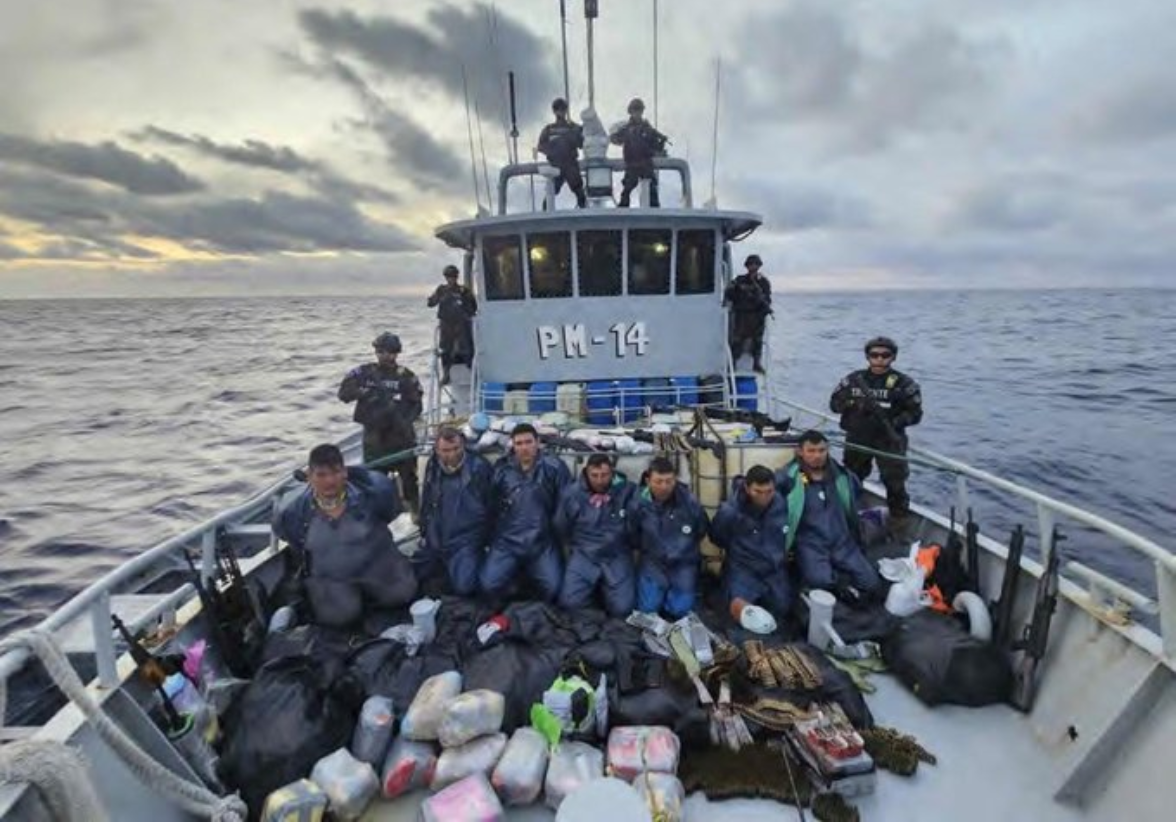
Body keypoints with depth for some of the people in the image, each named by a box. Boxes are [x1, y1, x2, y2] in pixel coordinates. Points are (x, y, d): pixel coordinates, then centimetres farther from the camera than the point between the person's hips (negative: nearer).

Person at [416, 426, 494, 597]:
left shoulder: (478, 466, -16)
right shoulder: (433, 467, 1)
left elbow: (492, 503, -9)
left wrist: (486, 537, -5)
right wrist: (424, 533, 15)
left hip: (466, 540, -6)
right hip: (435, 540, 6)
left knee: (464, 586, -22)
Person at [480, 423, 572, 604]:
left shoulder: (554, 467, -2)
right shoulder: (501, 469, 5)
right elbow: (490, 505, 10)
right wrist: (491, 537, 6)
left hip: (542, 542, -1)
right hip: (507, 541, 2)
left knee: (553, 588, -17)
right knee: (489, 585, -15)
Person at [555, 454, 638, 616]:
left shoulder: (628, 491, -11)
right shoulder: (571, 493, -5)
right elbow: (561, 529, 11)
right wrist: (571, 550, 14)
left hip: (617, 556, -1)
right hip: (583, 554, 1)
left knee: (622, 608, -14)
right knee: (569, 603, -14)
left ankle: (605, 587, 20)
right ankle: (594, 586, 18)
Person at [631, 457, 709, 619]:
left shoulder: (689, 502, -16)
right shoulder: (639, 504, -15)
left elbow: (702, 530, 5)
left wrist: (685, 547, 9)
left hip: (683, 563, 0)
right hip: (653, 562, 1)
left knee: (680, 610, -11)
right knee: (648, 608, -11)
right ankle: (663, 589, 22)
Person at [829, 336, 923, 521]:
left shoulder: (903, 383, -4)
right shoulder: (854, 379, 4)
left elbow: (915, 413, -5)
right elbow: (834, 403, 2)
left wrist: (894, 422, -22)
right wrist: (855, 403, -17)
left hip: (888, 440, -3)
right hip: (857, 438, 3)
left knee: (894, 482, -7)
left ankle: (900, 518, 10)